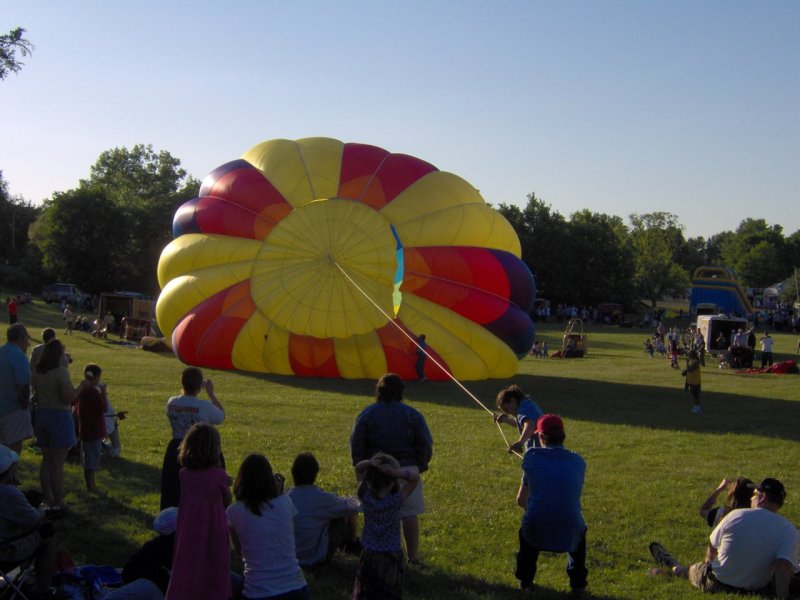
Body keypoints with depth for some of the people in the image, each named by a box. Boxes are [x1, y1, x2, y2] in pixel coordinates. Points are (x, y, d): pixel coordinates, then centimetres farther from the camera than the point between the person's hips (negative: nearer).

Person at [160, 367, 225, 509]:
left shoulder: (171, 402, -6)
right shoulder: (205, 406, -19)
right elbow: (221, 416, -1)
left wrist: (191, 390, 15)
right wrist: (211, 393, 3)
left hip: (175, 451, 4)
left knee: (173, 494, 16)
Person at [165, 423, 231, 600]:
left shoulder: (184, 474, -2)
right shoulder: (219, 475, -12)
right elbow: (227, 502, -1)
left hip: (188, 533, 3)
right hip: (213, 532, -3)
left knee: (187, 571, 11)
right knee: (213, 572, 10)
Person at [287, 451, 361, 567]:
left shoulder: (287, 497, -6)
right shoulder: (321, 498, -24)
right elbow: (352, 506, -9)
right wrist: (356, 500, 16)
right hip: (318, 556, -6)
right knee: (350, 512, 4)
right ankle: (352, 543, 30)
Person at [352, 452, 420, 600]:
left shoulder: (366, 497, -10)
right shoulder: (396, 501, -20)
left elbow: (358, 469, 1)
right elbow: (415, 477, -15)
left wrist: (370, 463, -19)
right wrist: (393, 471, -27)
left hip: (369, 556, 3)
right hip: (391, 557, -3)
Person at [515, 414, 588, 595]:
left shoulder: (531, 456, 4)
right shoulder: (578, 461, 9)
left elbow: (521, 500, 12)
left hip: (536, 533, -1)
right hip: (569, 534, 1)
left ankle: (525, 580, 43)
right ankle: (578, 583, 37)